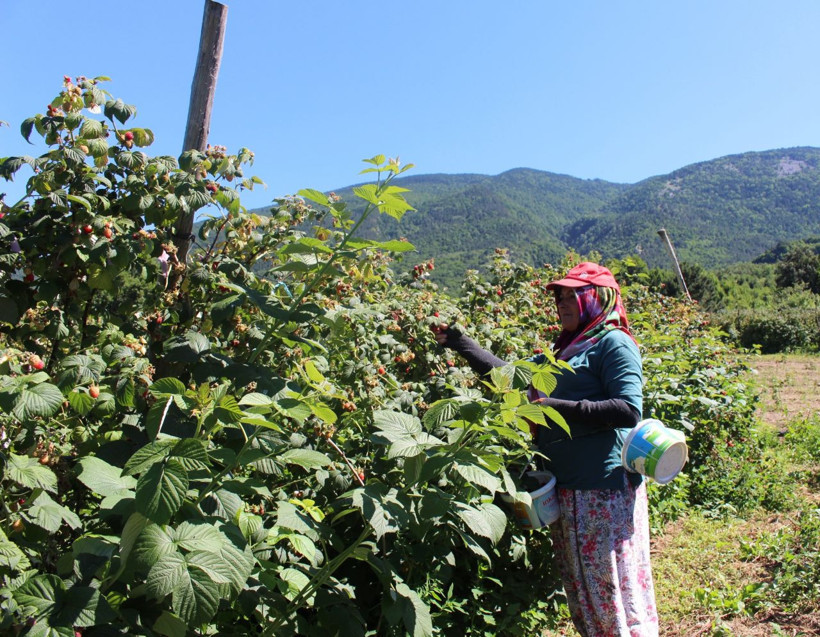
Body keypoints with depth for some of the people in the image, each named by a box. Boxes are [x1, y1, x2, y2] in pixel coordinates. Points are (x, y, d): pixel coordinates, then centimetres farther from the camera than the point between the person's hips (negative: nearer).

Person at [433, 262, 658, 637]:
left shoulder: (613, 342, -6)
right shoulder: (563, 350, 17)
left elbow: (629, 409, -18)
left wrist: (557, 407, -19)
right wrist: (459, 343, 20)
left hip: (605, 490, -8)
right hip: (565, 488, 9)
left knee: (613, 590, -2)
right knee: (579, 592, 17)